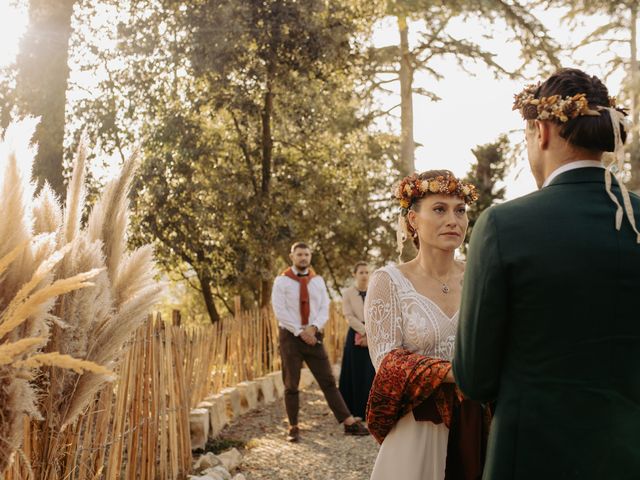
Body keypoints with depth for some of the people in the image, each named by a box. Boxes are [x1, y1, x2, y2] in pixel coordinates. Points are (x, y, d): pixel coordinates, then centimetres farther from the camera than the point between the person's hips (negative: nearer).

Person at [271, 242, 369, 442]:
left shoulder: (318, 280, 9)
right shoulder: (282, 281, -3)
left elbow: (324, 308, 4)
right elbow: (280, 311, -10)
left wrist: (313, 327, -15)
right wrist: (300, 332, -15)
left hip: (313, 335, 3)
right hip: (290, 336, -3)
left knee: (328, 381, 2)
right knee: (291, 385, 4)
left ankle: (349, 423, 1)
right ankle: (293, 428, 14)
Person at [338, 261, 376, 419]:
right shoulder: (347, 293, 4)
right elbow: (349, 316, -6)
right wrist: (365, 332, -14)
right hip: (356, 336, -2)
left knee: (371, 375, 0)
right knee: (355, 375, -1)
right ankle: (354, 413, 4)